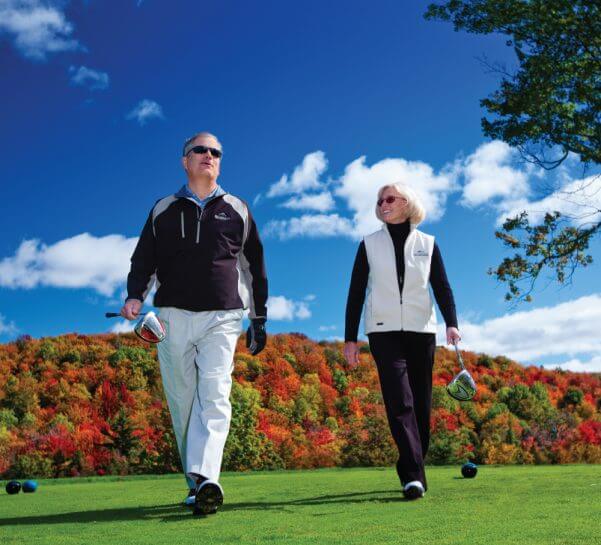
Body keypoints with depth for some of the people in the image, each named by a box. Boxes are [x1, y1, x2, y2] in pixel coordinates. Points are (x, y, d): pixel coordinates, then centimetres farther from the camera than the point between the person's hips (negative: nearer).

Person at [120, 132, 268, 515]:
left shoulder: (237, 210, 14)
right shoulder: (164, 210, 15)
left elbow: (255, 268, 17)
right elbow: (143, 259, 11)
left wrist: (259, 320, 14)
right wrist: (135, 295, -9)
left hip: (221, 318, -1)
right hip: (173, 317, 2)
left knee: (215, 399, -17)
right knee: (183, 403, 2)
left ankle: (206, 480, -27)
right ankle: (196, 483, 10)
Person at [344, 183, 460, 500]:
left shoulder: (427, 243, 10)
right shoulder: (369, 244, 8)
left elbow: (442, 287, 6)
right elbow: (356, 292, 7)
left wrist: (451, 323, -10)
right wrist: (350, 338, 2)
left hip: (421, 330, 2)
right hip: (384, 331, -1)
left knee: (421, 403, 3)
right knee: (399, 401, -14)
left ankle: (412, 470, 16)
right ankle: (413, 476, -18)